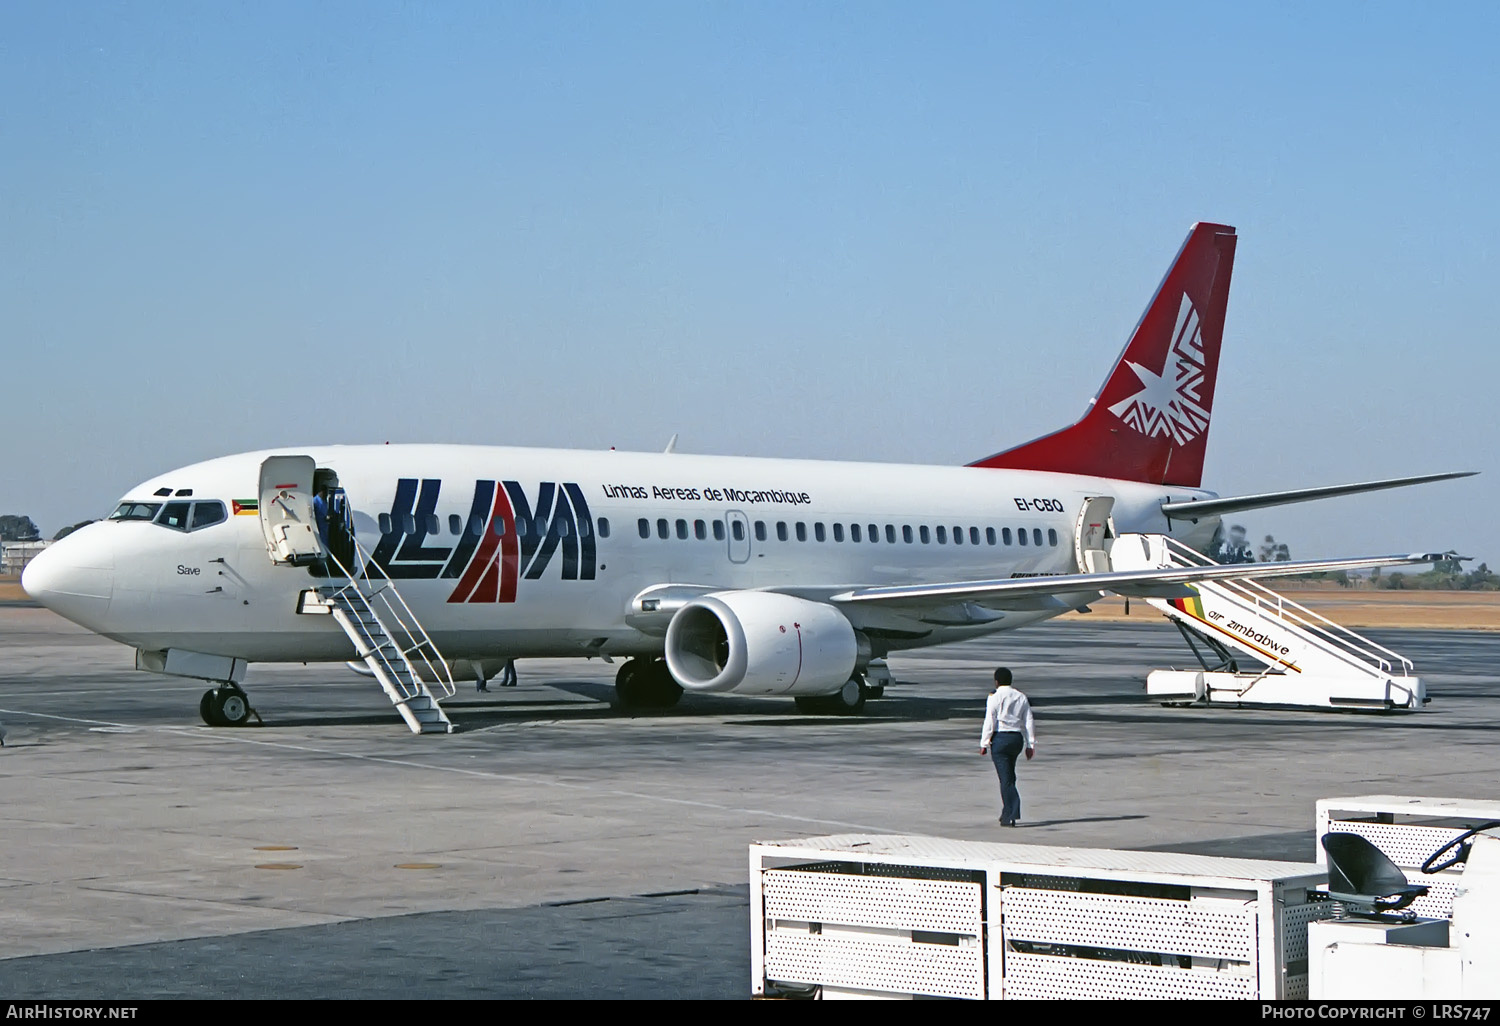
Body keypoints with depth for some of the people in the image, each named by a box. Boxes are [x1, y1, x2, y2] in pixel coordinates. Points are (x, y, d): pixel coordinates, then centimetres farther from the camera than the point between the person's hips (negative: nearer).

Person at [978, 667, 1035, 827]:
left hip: (1000, 737, -5)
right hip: (1017, 738, 5)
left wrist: (984, 743, -5)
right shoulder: (1021, 697, 9)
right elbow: (1029, 722, 9)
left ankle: (1011, 816, -11)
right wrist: (1030, 744, 13)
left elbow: (989, 722, -10)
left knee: (1006, 778, -5)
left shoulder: (994, 698, -6)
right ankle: (1007, 812, 23)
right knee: (1009, 776, 19)